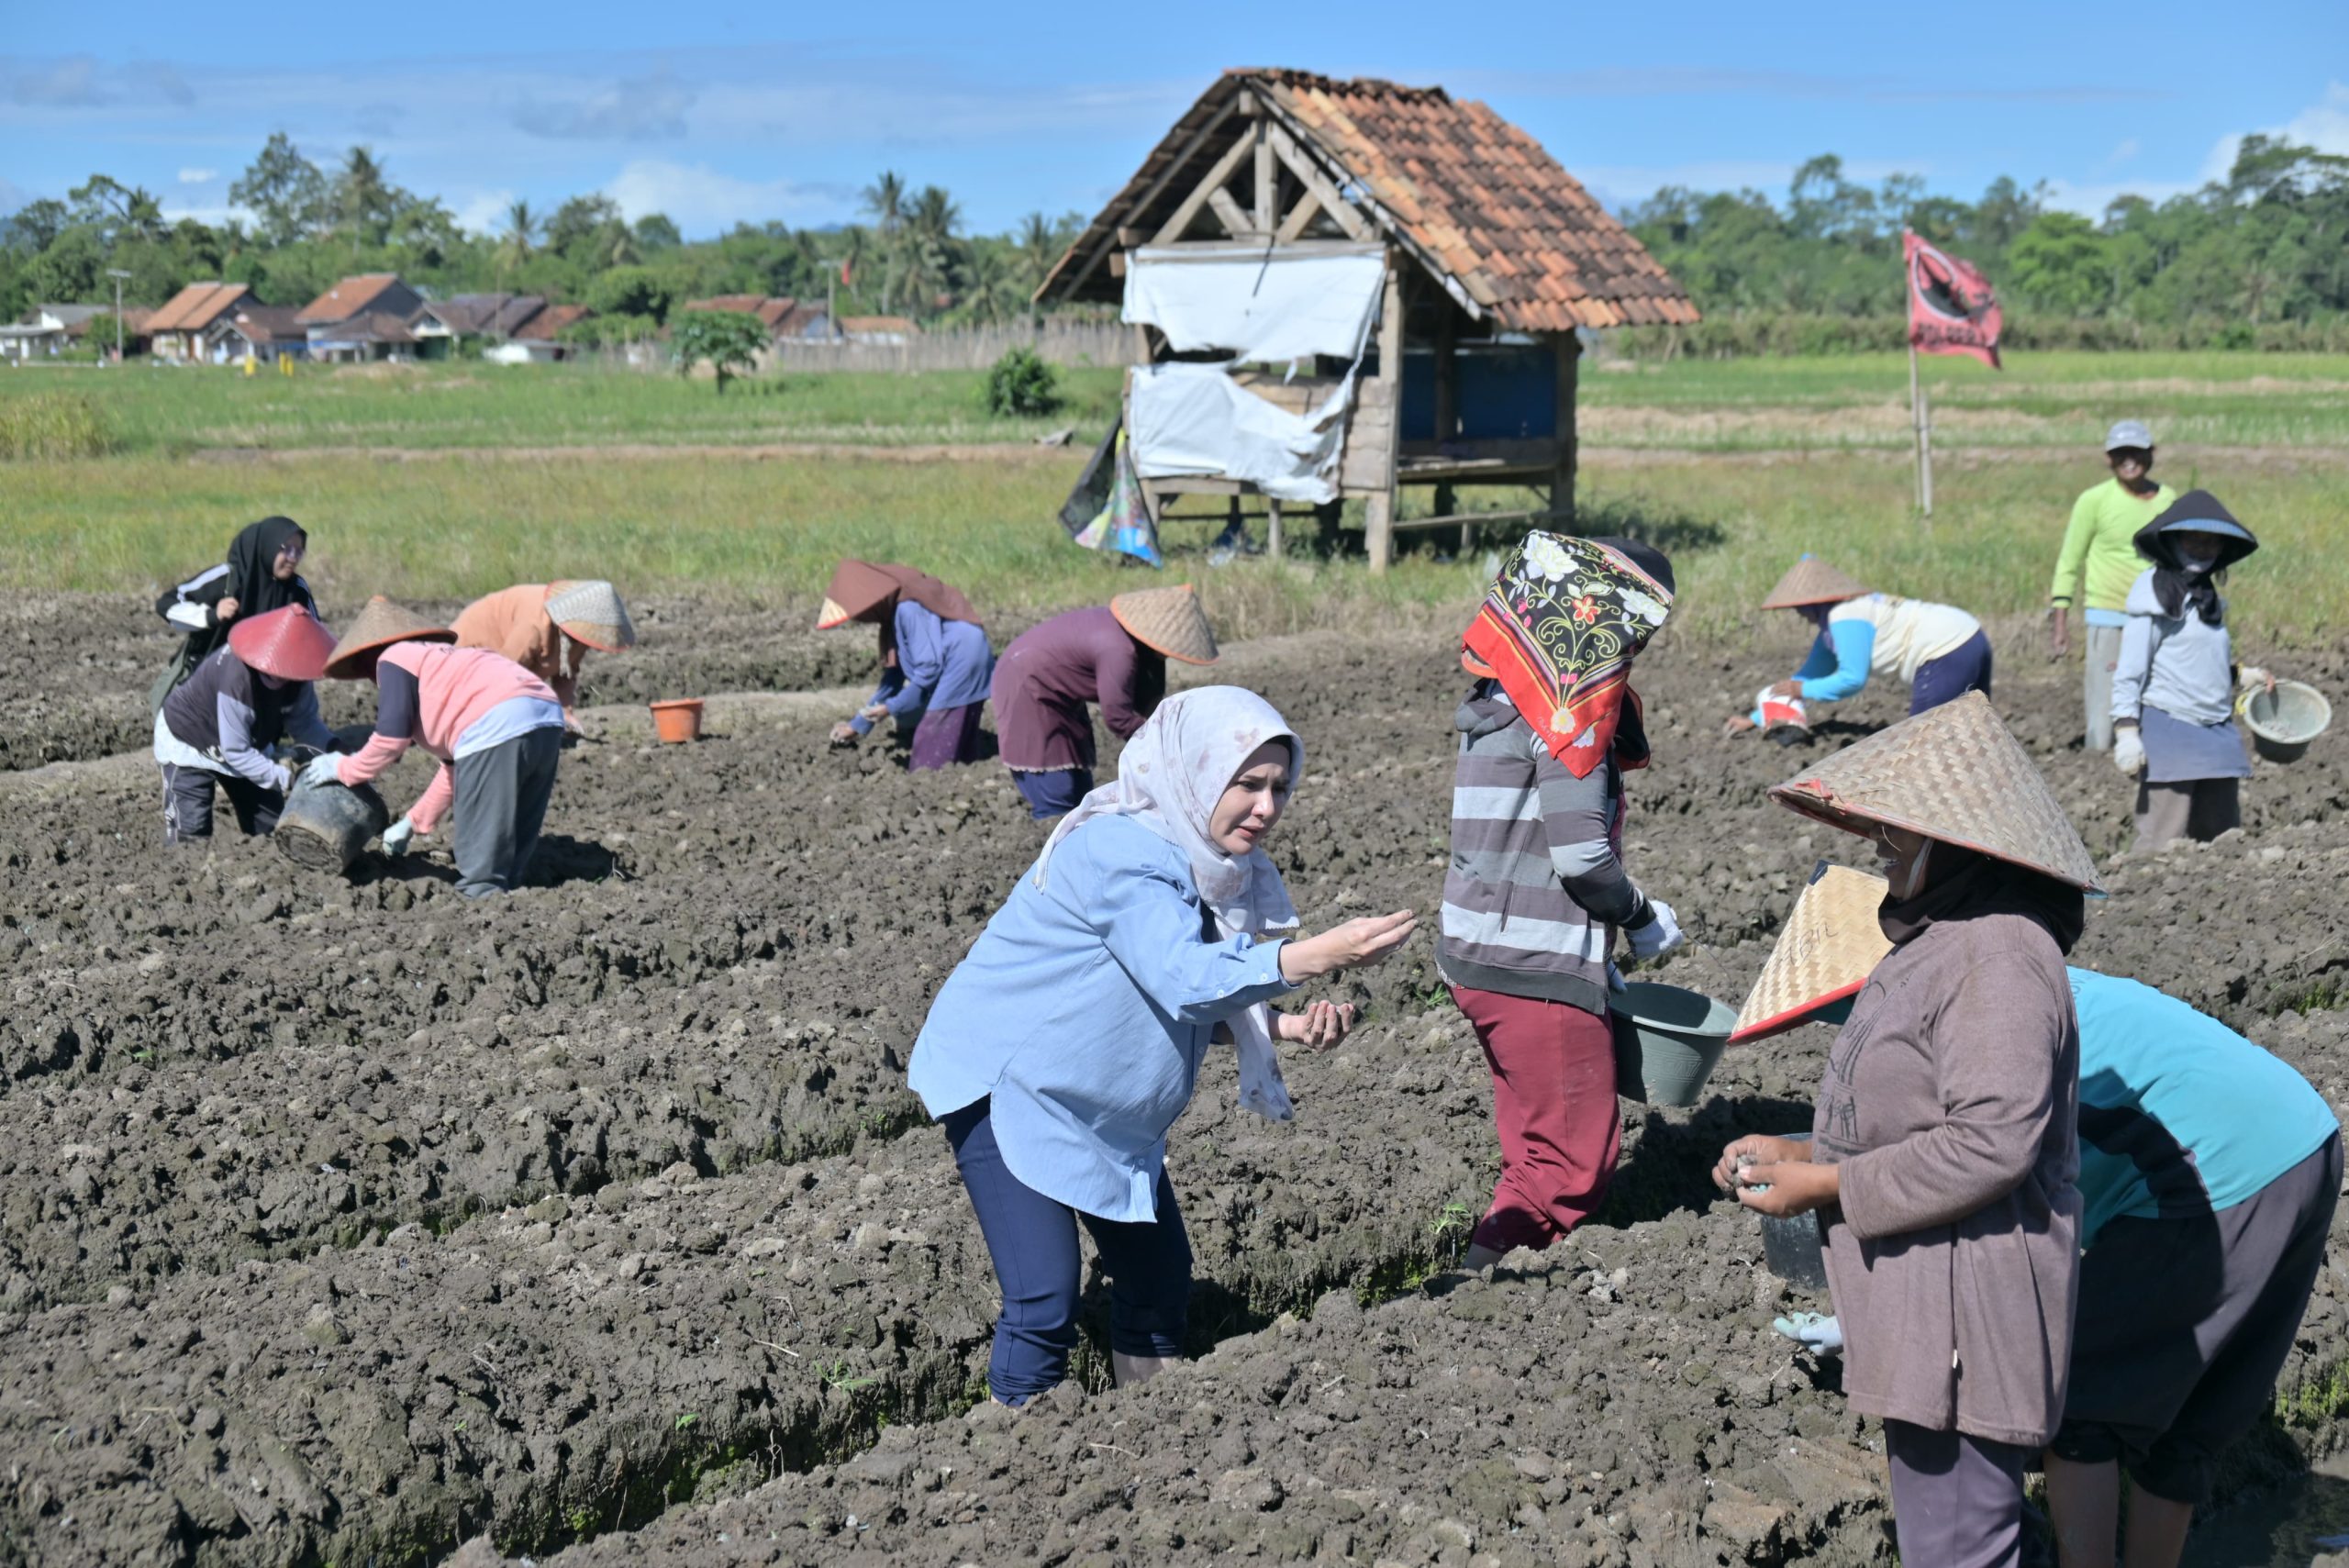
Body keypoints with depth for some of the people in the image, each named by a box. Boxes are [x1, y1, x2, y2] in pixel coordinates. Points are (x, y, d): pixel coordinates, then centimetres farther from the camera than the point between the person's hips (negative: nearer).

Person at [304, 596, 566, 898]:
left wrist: (342, 769, 22)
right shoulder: (440, 661, 38)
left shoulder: (394, 658, 14)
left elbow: (391, 739, 5)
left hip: (497, 725, -9)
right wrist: (413, 823, 43)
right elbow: (455, 766, 39)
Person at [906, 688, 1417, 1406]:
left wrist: (1287, 1025, -13)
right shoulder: (1118, 850, -27)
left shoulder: (1218, 863, 1)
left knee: (1160, 1283, 11)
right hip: (1005, 1084, -9)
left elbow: (1206, 998, 6)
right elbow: (1183, 978, -38)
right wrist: (1315, 956, -47)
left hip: (1110, 1106, 9)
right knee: (1045, 1299, -17)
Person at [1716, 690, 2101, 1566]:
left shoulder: (1999, 954, -20)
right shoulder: (1937, 936, 14)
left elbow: (1989, 1145, -25)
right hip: (1920, 1315, 11)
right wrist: (1802, 1154, 8)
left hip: (1966, 1319, -11)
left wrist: (1826, 1186, -17)